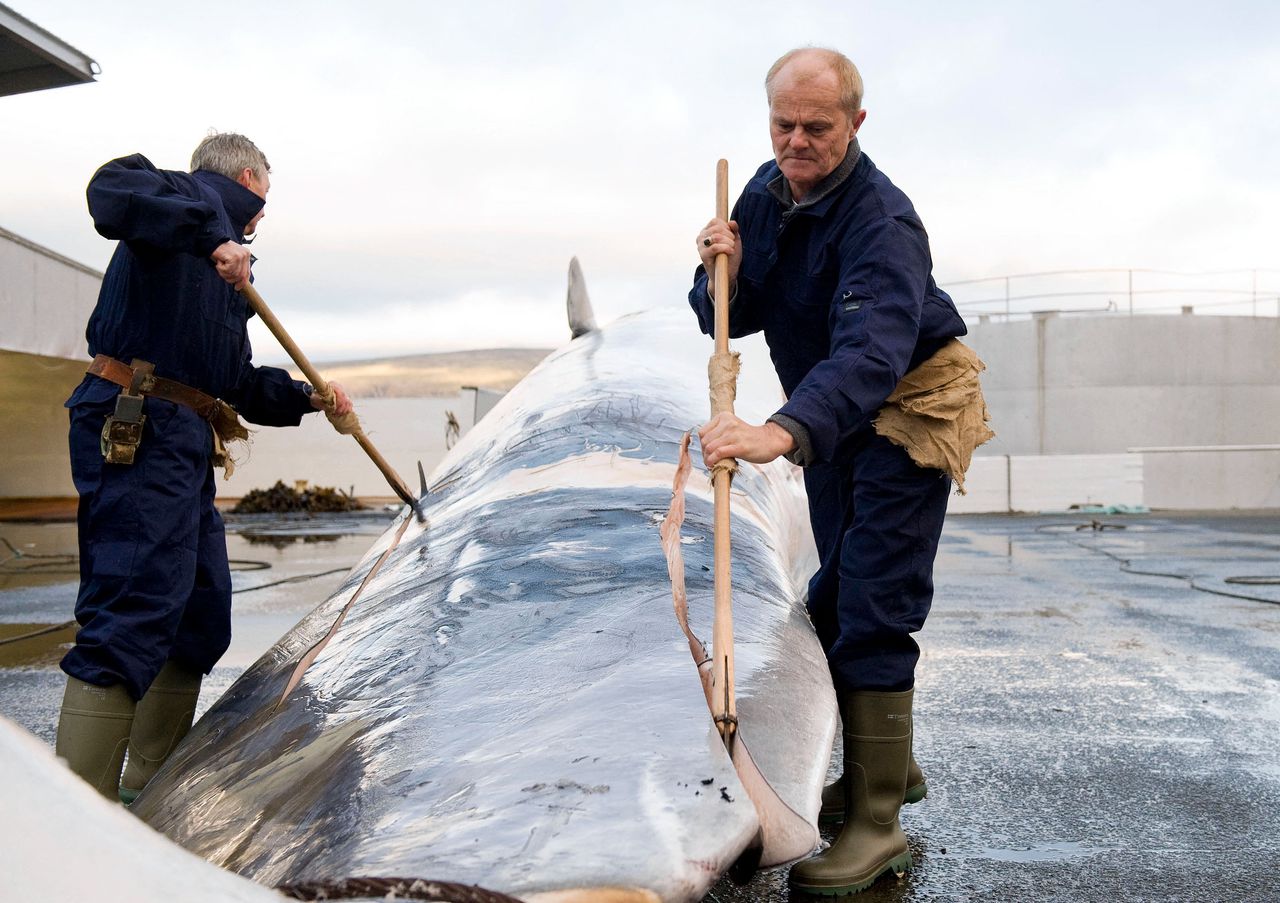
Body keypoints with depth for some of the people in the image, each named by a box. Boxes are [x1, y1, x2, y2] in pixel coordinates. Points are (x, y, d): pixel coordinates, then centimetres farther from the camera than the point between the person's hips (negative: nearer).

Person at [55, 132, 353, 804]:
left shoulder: (225, 274, 28)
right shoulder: (190, 195, 4)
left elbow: (240, 383, 28)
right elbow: (112, 192, -20)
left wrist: (308, 398, 20)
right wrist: (212, 235, -21)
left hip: (185, 444, 10)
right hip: (136, 428, -10)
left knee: (202, 617, 13)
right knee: (131, 614, -16)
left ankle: (151, 793, 21)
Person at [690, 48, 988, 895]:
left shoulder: (882, 221, -28)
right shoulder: (766, 192, -2)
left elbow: (872, 352, -45)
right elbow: (733, 319, 2)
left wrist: (783, 433, -60)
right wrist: (722, 275, -21)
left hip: (905, 417, -8)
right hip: (828, 420, 9)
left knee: (873, 610, -13)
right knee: (836, 597, 16)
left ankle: (878, 825, -6)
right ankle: (887, 764, 34)